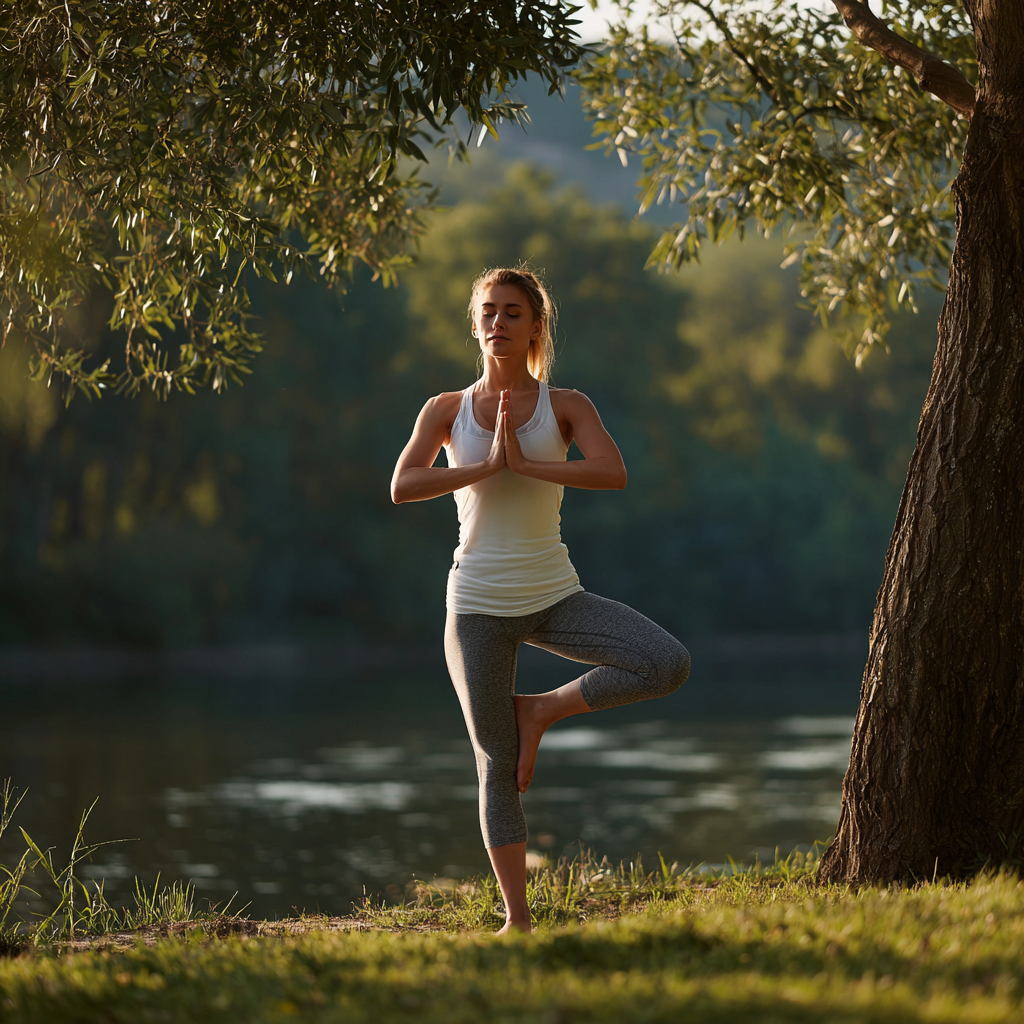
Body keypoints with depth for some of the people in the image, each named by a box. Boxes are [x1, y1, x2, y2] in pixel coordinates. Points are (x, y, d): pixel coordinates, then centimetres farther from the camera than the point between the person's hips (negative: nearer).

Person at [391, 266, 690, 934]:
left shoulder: (566, 405, 1)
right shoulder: (447, 410, 3)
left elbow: (613, 474, -17)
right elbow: (403, 486, -12)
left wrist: (525, 463, -20)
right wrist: (485, 465, -18)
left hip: (555, 597, 1)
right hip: (478, 604, -1)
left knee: (669, 665, -20)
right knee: (498, 766, 1)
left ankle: (541, 710, 0)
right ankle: (518, 918, 12)